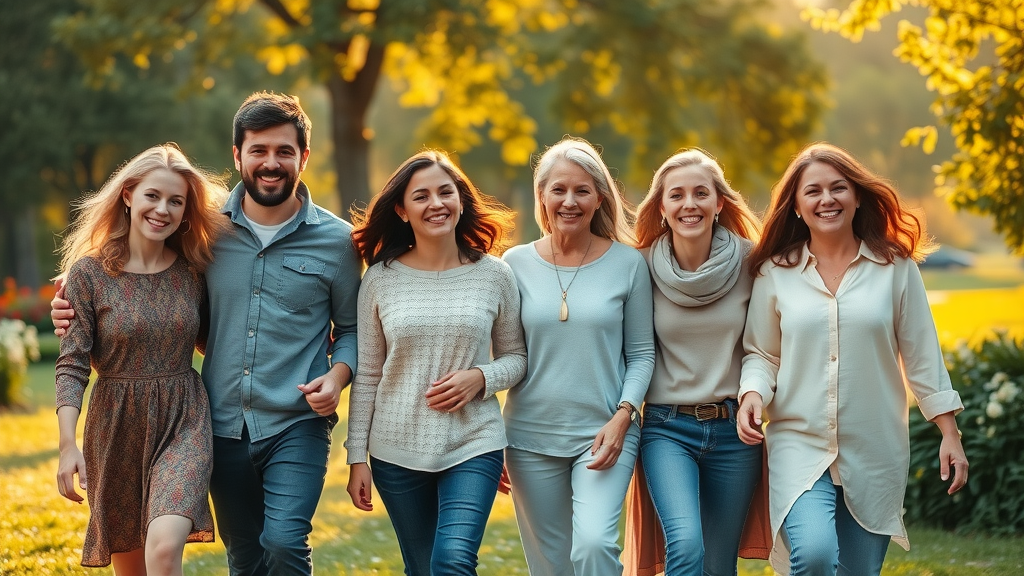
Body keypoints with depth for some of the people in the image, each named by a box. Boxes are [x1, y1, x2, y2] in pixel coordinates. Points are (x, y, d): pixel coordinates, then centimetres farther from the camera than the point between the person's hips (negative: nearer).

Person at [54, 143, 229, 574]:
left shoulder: (192, 272, 1)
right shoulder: (89, 273, -6)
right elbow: (72, 365, -8)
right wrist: (68, 444, -17)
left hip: (183, 424, 0)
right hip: (116, 427, 0)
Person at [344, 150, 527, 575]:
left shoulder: (494, 275, 0)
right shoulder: (381, 279, 0)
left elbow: (517, 357, 9)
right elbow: (367, 376, 4)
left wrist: (481, 377, -12)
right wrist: (357, 457, 2)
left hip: (473, 447, -1)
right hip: (397, 453, 1)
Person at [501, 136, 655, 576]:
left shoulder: (627, 263, -1)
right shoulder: (516, 264, 2)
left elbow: (641, 353, 3)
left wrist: (622, 416, -12)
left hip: (604, 435, -2)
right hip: (531, 436, 2)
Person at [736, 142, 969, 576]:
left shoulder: (895, 267, 2)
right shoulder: (775, 272, 2)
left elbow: (921, 357, 4)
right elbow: (761, 354, 8)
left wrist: (950, 435, 2)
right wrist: (752, 394, -13)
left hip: (876, 454, 1)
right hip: (799, 445, -1)